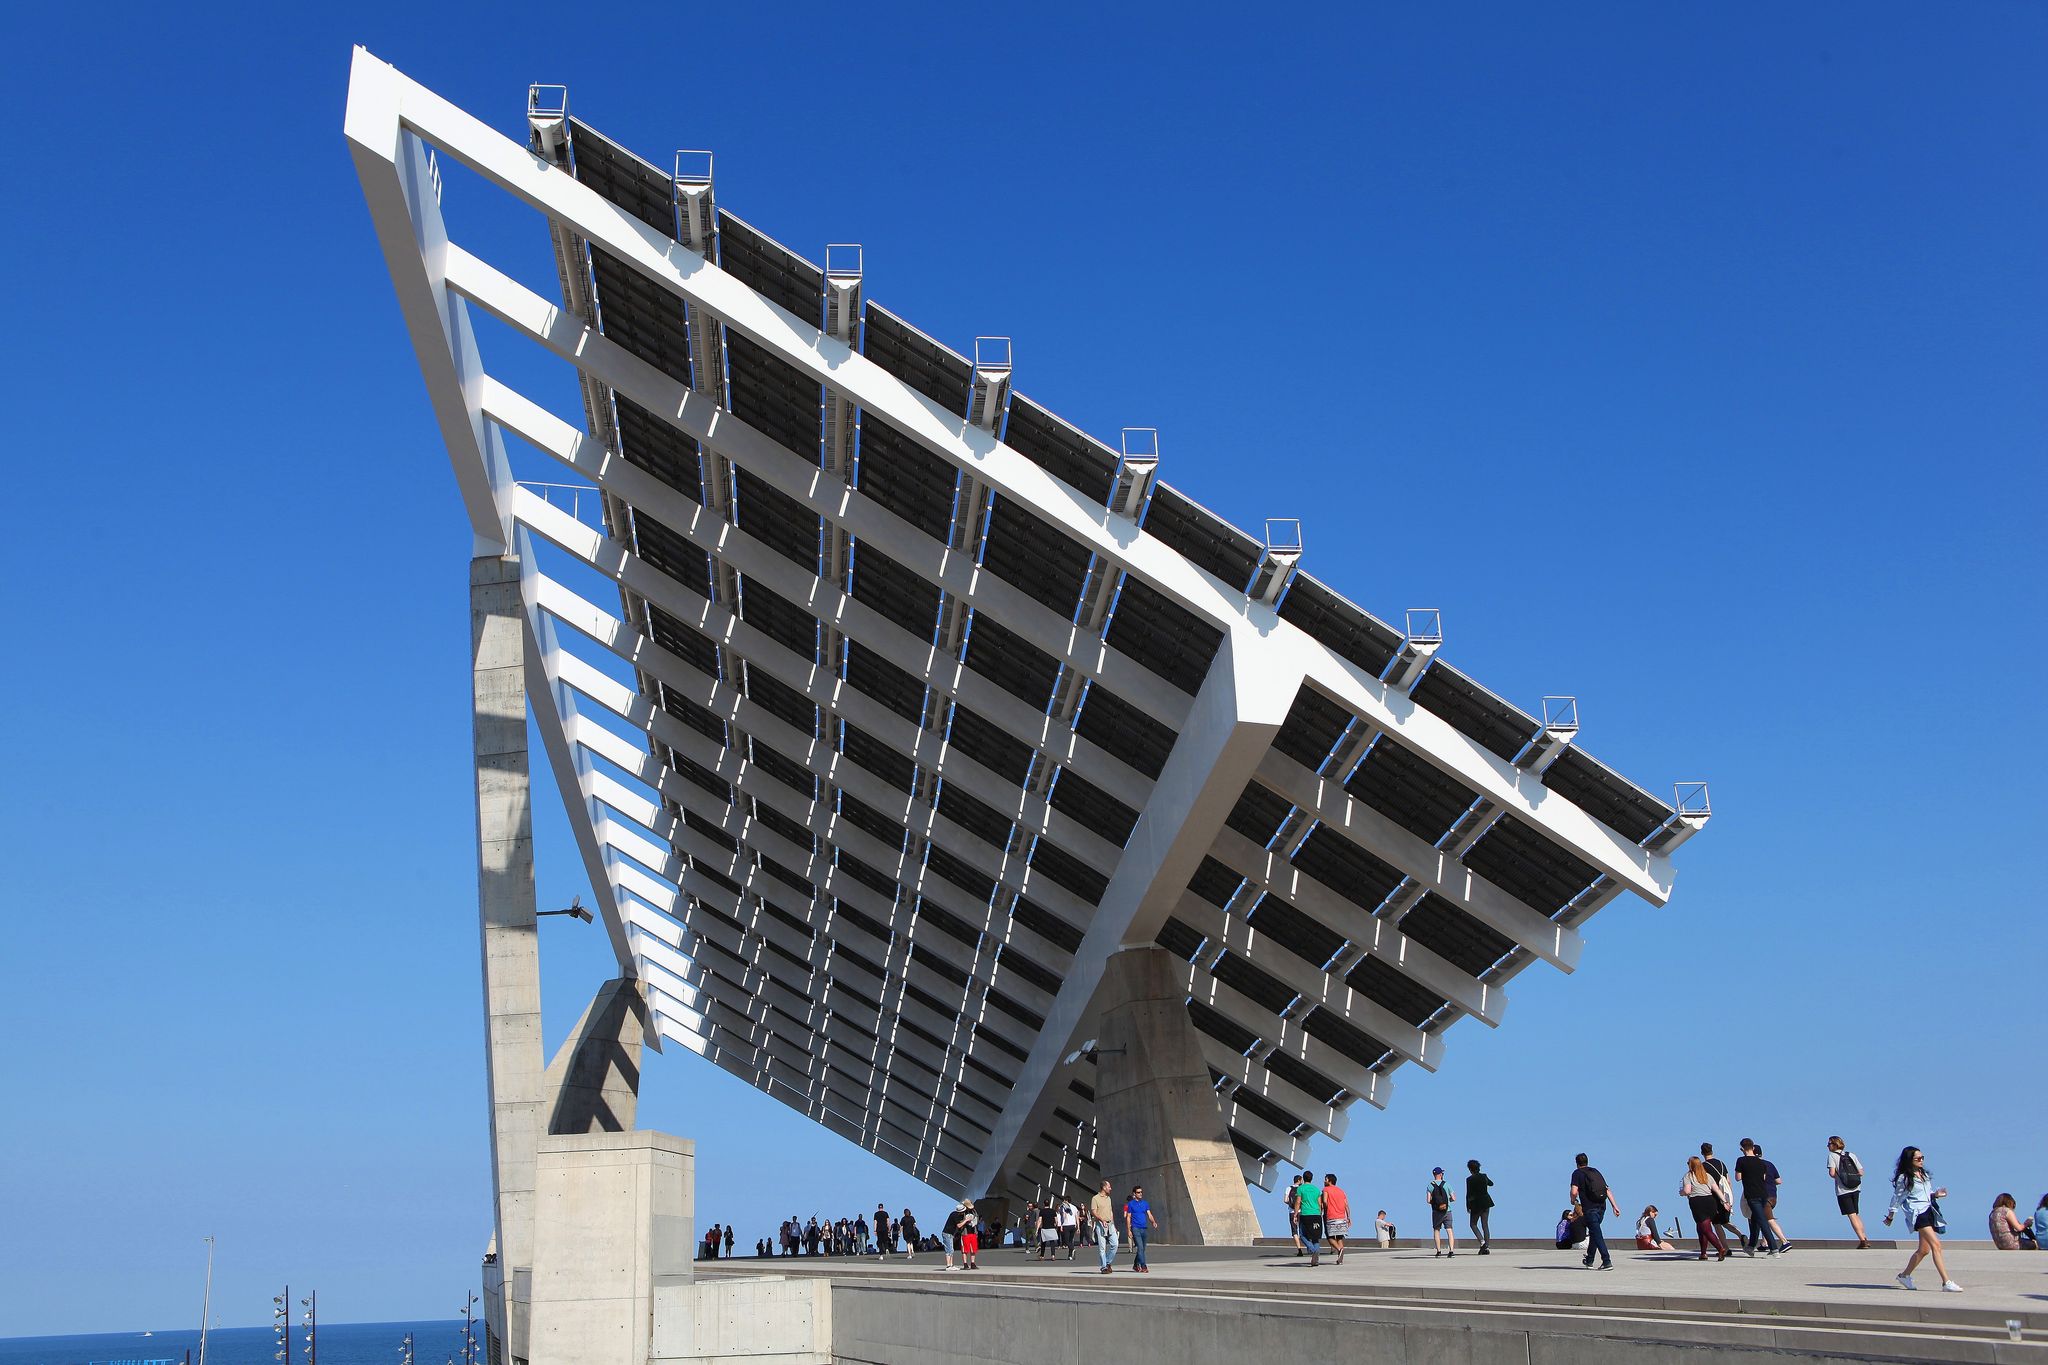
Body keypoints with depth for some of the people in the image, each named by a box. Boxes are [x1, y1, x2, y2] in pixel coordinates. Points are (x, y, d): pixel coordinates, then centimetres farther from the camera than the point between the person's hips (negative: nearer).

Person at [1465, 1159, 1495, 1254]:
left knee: (1473, 1224, 11)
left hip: (1476, 1203, -5)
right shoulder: (1484, 1176, 2)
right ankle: (1487, 1247, 7)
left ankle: (1482, 1242, -10)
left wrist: (1467, 1206, -3)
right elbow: (1491, 1183, 24)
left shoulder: (1469, 1179, -13)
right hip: (1486, 1202, 5)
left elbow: (1468, 1194, -12)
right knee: (1485, 1224, 10)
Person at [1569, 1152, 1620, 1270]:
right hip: (1602, 1206, 6)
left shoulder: (1577, 1173, 1)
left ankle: (1607, 1261, -17)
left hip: (1589, 1208, -6)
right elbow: (1608, 1190, 12)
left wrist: (1574, 1201, 8)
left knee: (1597, 1234, -6)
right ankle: (1589, 1261, 29)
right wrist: (1614, 1206, 11)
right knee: (1594, 1232, 19)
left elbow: (1574, 1192, -12)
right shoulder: (1596, 1171, 17)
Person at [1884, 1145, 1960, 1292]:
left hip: (1930, 1211, 8)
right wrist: (1890, 1216, 8)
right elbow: (1897, 1197, 1)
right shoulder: (1904, 1178, -5)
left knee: (1924, 1249, 12)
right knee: (1936, 1245, -20)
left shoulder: (1925, 1175, 16)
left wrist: (1935, 1194, 2)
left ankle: (1905, 1275, 30)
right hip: (1917, 1213, -8)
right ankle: (1946, 1282, -24)